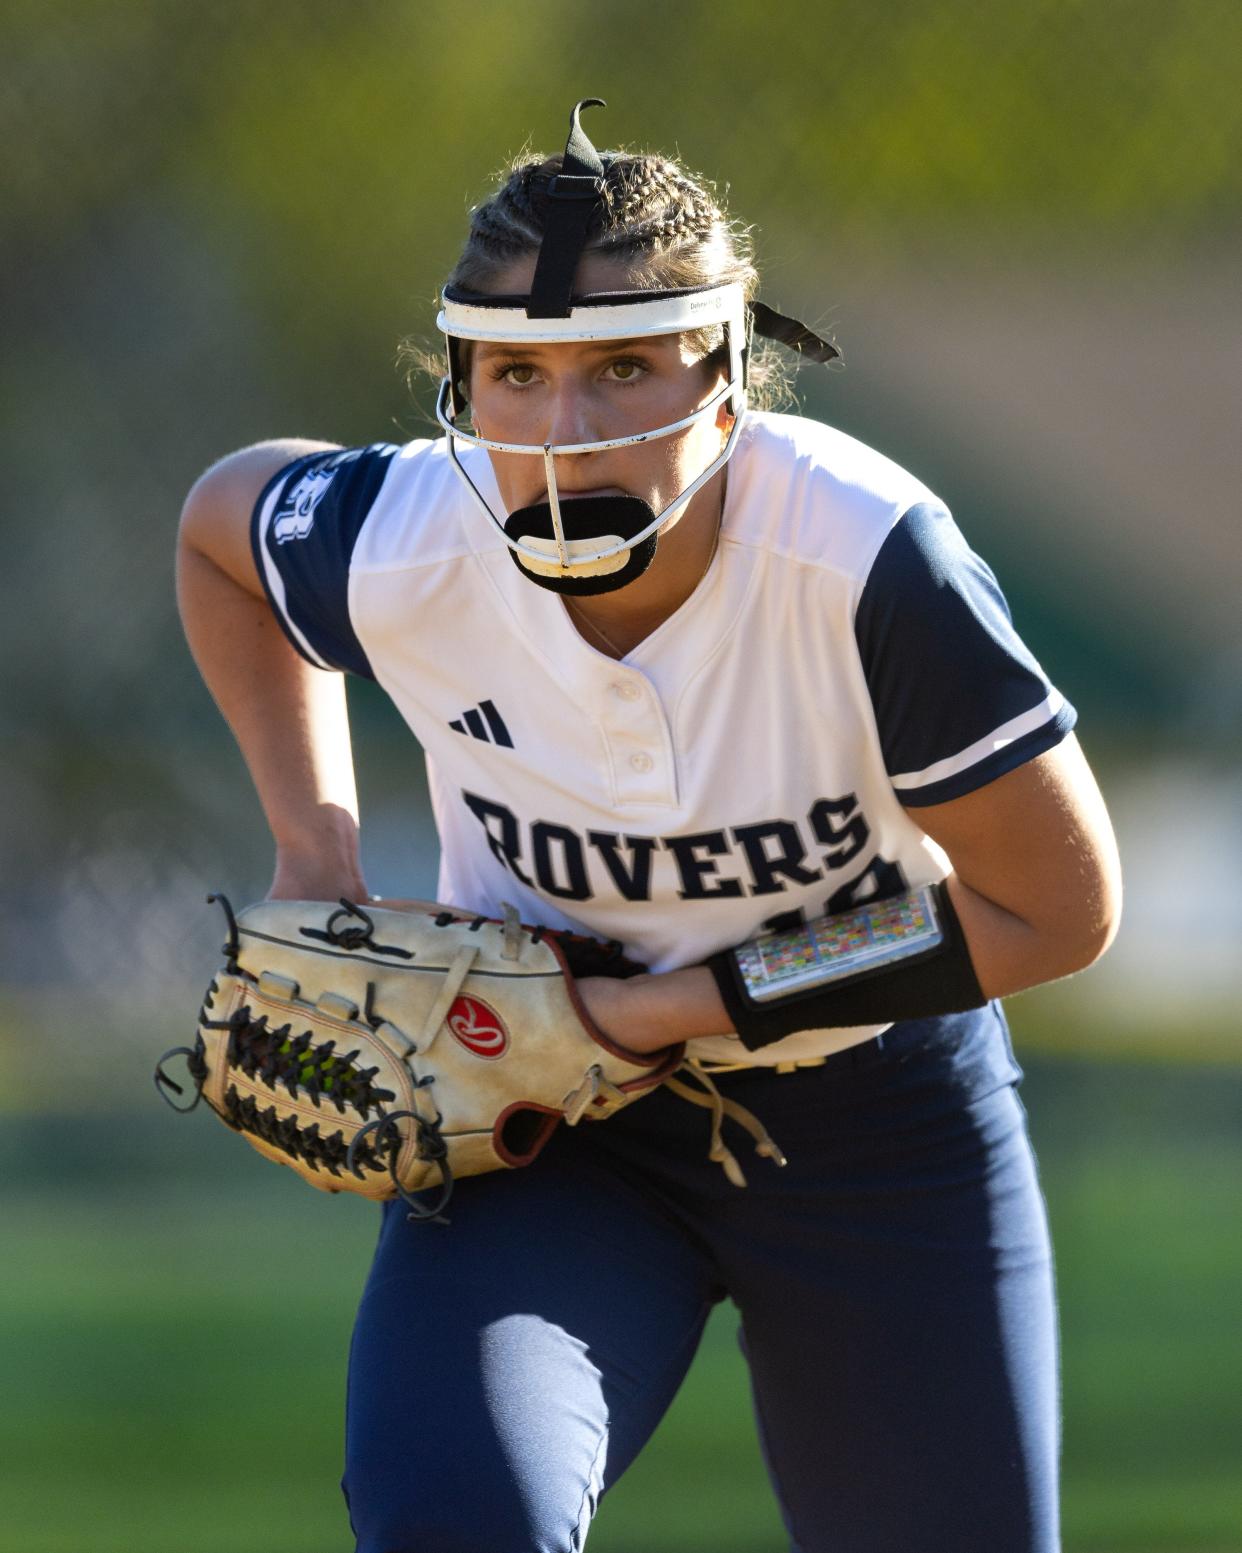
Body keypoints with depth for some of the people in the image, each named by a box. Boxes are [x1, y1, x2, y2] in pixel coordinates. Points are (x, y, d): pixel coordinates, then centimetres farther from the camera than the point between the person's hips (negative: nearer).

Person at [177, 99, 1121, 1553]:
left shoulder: (866, 560, -29)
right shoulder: (400, 554, -20)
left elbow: (1058, 909, -20)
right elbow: (220, 518, 5)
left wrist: (658, 1010, -22)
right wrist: (315, 854, -2)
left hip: (879, 1118, 0)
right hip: (542, 1127, 0)